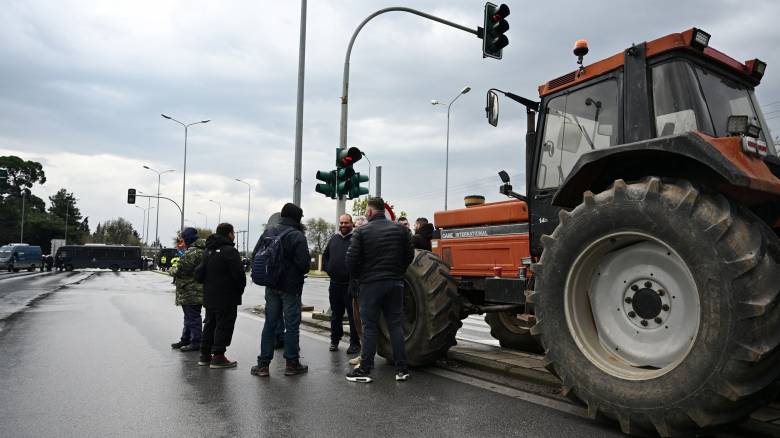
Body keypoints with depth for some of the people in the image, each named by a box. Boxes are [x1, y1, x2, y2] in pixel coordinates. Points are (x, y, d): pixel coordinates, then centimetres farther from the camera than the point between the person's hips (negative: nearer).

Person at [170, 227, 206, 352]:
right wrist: (176, 270, 17)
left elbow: (182, 270, -23)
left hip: (191, 292, -11)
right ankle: (185, 339, 30)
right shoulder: (201, 250, 14)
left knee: (193, 316, -3)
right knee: (189, 316, 19)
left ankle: (196, 342, 3)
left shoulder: (192, 252, -21)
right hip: (195, 291, 11)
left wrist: (172, 271, -2)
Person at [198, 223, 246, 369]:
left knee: (210, 324, 16)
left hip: (209, 296, 9)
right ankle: (218, 356, -1)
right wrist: (240, 289, -4)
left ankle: (205, 354, 21)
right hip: (226, 297, -9)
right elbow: (239, 274, -20)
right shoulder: (230, 251, -16)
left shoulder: (208, 250, 14)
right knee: (224, 325, -2)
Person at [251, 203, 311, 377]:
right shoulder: (297, 236, -14)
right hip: (291, 286, -5)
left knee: (270, 324, 11)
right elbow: (304, 263, -18)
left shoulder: (268, 232, 6)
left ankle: (263, 364, 14)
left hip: (271, 286, 6)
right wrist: (300, 273, 3)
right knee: (292, 325, 4)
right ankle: (292, 364, 12)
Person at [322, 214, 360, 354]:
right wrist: (328, 269, 9)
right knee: (335, 314, 15)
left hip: (350, 284, -5)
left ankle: (354, 343, 9)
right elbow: (325, 256, 21)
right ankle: (335, 340, 27)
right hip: (335, 283, 6)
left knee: (353, 315, 0)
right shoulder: (333, 239, 14)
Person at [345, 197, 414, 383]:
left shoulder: (362, 231, -6)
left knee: (370, 327, 3)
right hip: (395, 283, 3)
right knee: (395, 325, 10)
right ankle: (401, 369, 12)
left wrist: (358, 276, 8)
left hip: (371, 284, -3)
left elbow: (351, 259, -10)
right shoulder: (399, 229, 6)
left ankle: (365, 369, 7)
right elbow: (409, 255, 7)